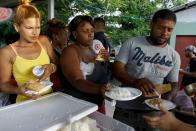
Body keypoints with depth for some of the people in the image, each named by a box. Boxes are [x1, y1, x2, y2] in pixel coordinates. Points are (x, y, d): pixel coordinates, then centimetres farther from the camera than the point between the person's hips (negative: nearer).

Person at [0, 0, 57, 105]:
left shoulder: (43, 41, 6)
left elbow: (57, 64, 16)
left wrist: (51, 68, -6)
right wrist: (19, 90, -19)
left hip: (50, 98, 3)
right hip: (26, 102, -2)